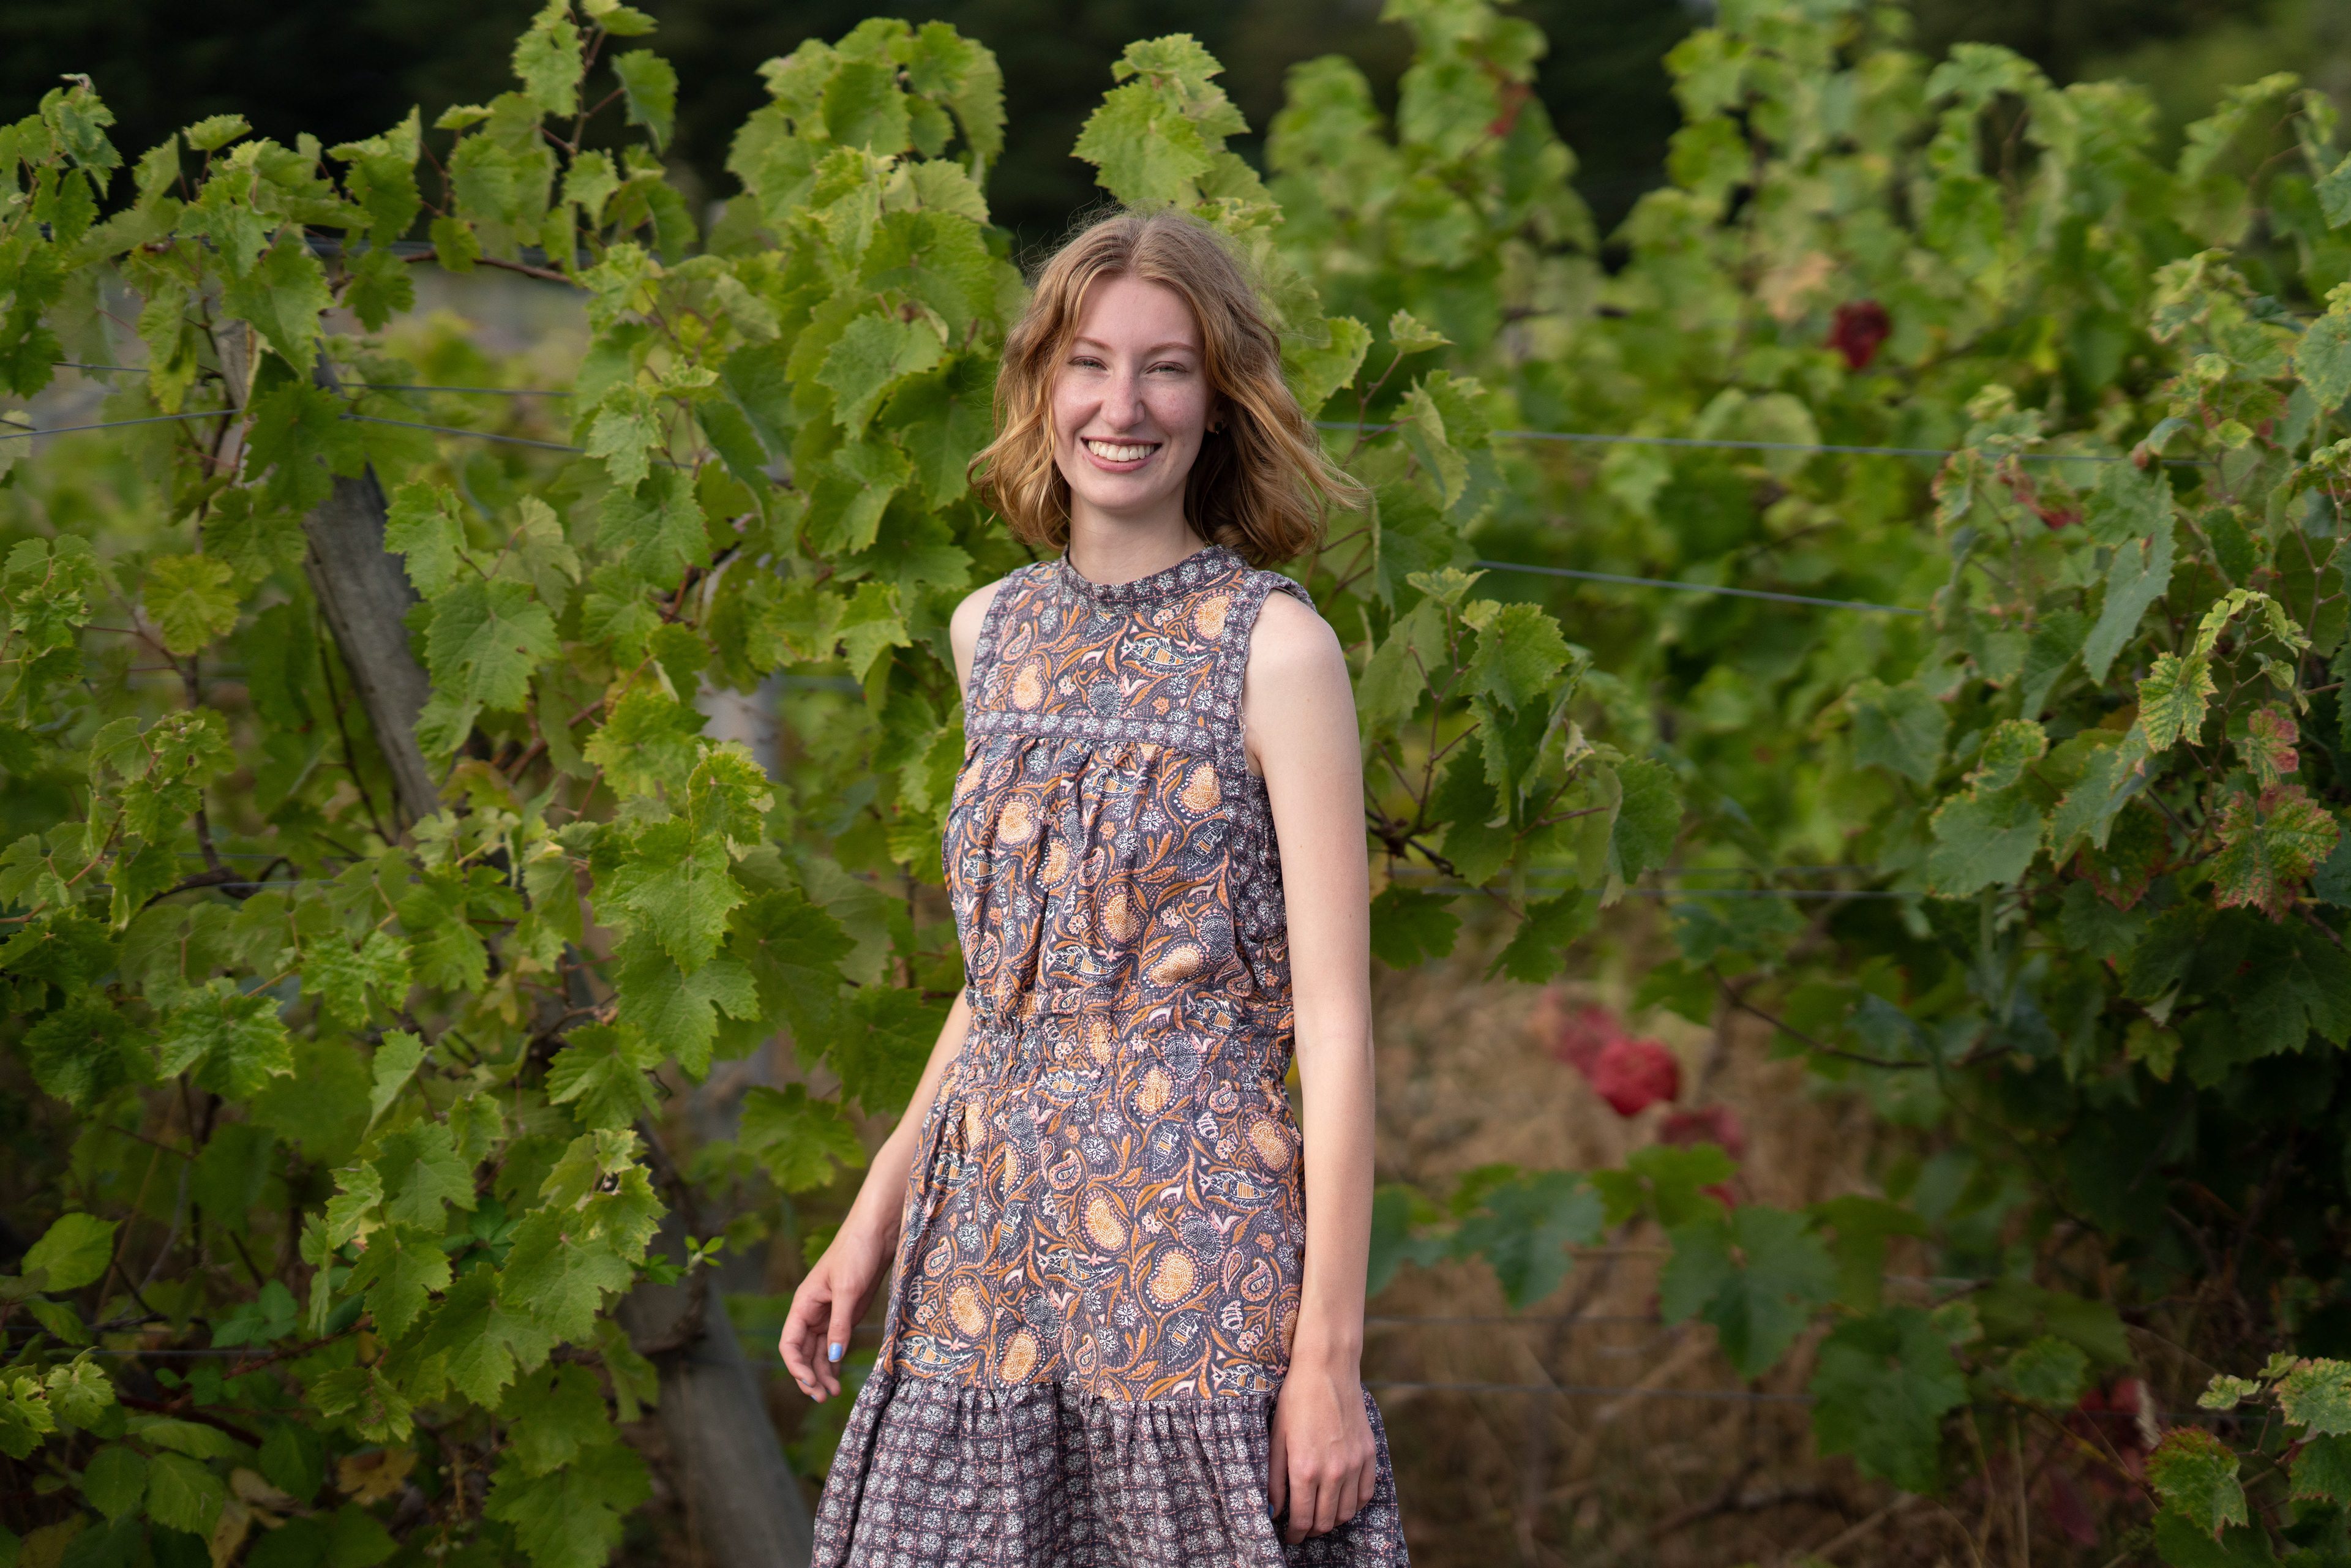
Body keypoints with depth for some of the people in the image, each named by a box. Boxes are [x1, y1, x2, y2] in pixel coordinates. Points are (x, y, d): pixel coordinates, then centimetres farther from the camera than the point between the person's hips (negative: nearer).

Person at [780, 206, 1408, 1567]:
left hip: (1196, 1241, -5)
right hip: (987, 1248, 5)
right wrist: (871, 1223, 18)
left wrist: (1330, 1352, -14)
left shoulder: (1274, 649, -7)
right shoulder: (993, 631, 11)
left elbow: (1334, 1019, -9)